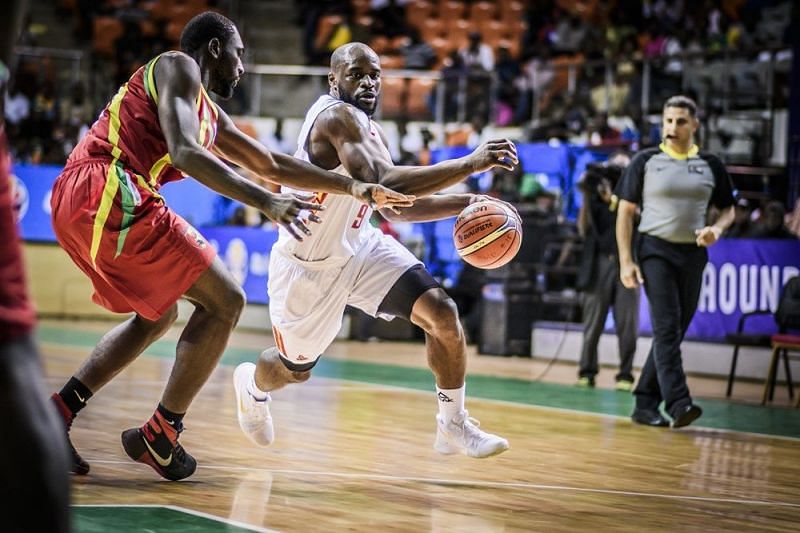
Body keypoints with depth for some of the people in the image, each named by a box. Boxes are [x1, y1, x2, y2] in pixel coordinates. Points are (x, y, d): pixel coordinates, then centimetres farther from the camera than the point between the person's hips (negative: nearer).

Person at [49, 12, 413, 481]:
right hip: (108, 191, -10)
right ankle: (159, 437, 1)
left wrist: (354, 188, 36)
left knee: (160, 314, 27)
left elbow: (270, 165, 37)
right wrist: (265, 202, -23)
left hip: (73, 204, 10)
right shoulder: (178, 68, 1)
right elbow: (184, 152, -16)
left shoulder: (209, 113, 30)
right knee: (224, 301, -2)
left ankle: (56, 415, 16)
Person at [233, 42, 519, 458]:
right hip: (308, 263, -7)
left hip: (359, 246, 7)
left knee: (442, 314, -14)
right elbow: (383, 183, -41)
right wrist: (469, 165, -43)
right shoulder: (337, 116, -26)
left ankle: (453, 426, 0)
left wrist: (464, 203, -3)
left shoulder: (370, 131, 2)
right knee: (295, 370, 13)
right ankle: (252, 385, 51)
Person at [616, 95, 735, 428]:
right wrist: (626, 261, -7)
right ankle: (678, 403, -24)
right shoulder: (646, 161, 1)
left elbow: (728, 209, 17)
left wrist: (717, 229, -7)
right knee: (666, 328, -16)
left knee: (673, 333, 5)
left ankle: (645, 405, 13)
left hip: (692, 255, 4)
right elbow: (625, 211, 1)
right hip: (655, 250, -4)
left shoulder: (710, 165, 8)